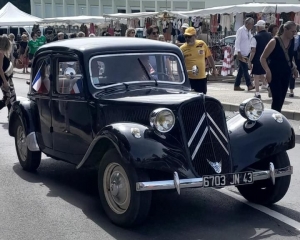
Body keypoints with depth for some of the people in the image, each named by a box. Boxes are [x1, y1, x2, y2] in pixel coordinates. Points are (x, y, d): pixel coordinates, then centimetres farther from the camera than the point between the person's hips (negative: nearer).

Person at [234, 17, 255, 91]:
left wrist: (250, 52, 13)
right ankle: (249, 85, -14)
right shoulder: (241, 30, -10)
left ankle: (236, 86, 14)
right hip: (241, 54, -8)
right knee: (245, 69, -12)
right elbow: (237, 42, -14)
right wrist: (239, 52, -20)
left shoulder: (249, 31, 14)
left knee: (241, 70, 9)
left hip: (246, 54, 8)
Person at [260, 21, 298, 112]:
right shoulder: (274, 42, -15)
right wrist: (268, 71, -25)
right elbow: (263, 58, -12)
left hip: (286, 74, 7)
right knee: (277, 99, -11)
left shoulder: (292, 41, 3)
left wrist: (293, 67, 6)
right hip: (274, 74, -6)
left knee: (281, 99, 11)